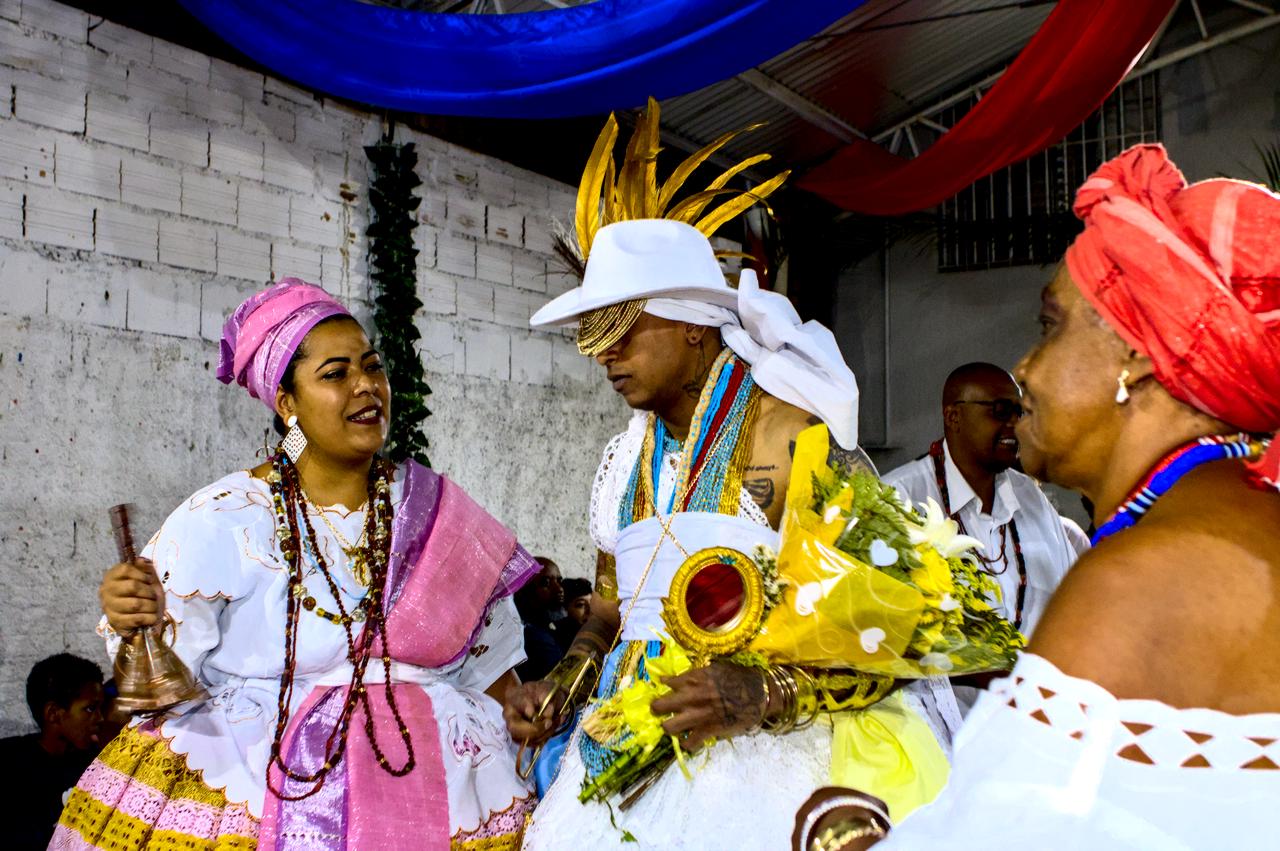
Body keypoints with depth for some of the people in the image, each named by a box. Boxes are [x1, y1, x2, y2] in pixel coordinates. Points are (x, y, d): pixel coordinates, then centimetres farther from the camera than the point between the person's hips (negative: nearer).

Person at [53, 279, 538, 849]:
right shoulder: (223, 520, -2)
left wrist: (526, 750, 5)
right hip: (258, 774, -3)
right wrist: (139, 626, -24)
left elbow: (487, 660, 13)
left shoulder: (433, 508, 7)